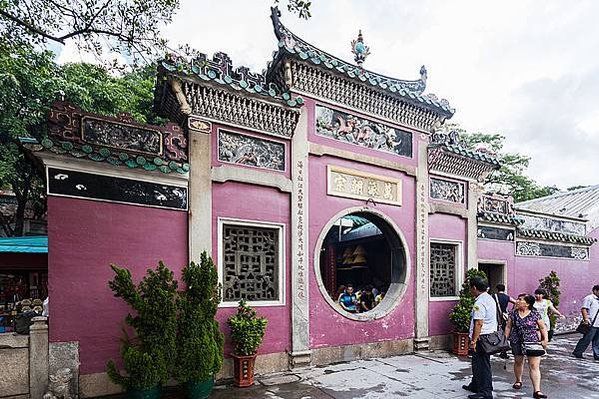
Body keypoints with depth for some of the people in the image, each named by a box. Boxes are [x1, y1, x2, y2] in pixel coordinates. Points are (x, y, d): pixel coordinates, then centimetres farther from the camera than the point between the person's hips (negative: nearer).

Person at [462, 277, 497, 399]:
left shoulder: (479, 303, -20)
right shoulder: (490, 299, 12)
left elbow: (478, 323, -24)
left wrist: (473, 340, -21)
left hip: (482, 337, -10)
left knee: (482, 364, -1)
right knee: (478, 362, 20)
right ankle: (475, 385, 33)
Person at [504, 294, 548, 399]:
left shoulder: (535, 314, -7)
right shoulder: (513, 313, 0)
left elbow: (543, 327, 1)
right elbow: (508, 327, 6)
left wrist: (545, 340, -8)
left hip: (532, 342, -3)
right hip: (517, 342, 3)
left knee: (534, 365, -8)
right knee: (518, 361, 17)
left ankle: (537, 390, -5)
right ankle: (518, 381, 40)